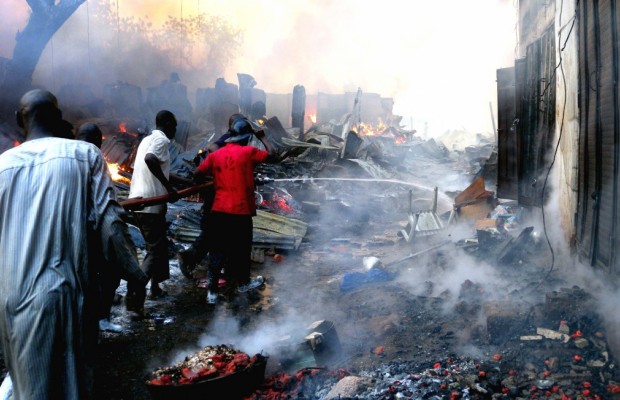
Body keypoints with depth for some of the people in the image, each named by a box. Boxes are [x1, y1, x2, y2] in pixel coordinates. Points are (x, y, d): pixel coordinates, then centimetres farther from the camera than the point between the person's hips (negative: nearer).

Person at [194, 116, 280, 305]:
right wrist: (262, 137, 9)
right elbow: (273, 156, -3)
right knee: (241, 249, 15)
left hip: (218, 211, 3)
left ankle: (212, 291, 7)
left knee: (217, 250, 9)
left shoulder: (215, 155, 5)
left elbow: (197, 175, 4)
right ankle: (243, 282, 34)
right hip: (241, 211, -3)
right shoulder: (248, 152, -7)